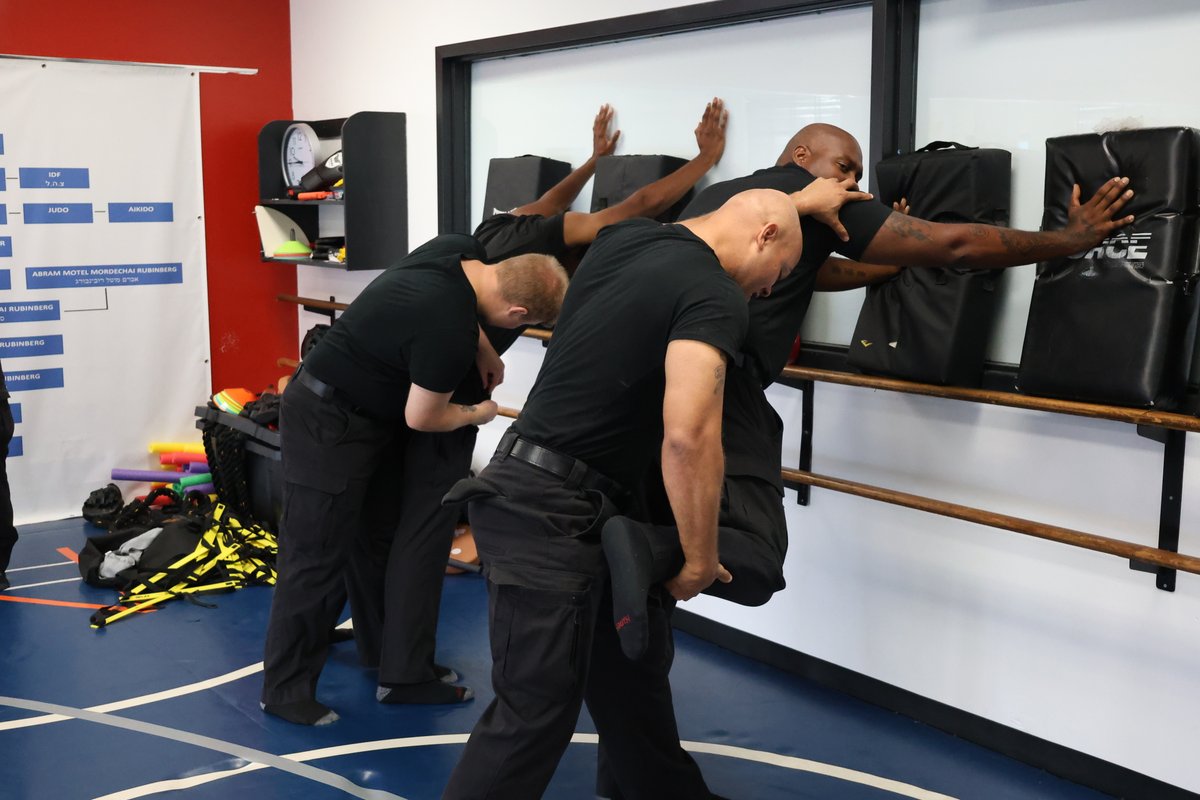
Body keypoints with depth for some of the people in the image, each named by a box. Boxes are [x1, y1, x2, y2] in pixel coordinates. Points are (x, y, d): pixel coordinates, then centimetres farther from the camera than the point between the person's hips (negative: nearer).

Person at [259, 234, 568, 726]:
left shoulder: (462, 250, -9)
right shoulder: (450, 334, -33)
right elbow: (421, 419, -17)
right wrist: (476, 414, 1)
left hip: (371, 416, 10)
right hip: (327, 425, -10)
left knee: (378, 547, 14)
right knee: (318, 559, -3)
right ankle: (285, 689, 11)